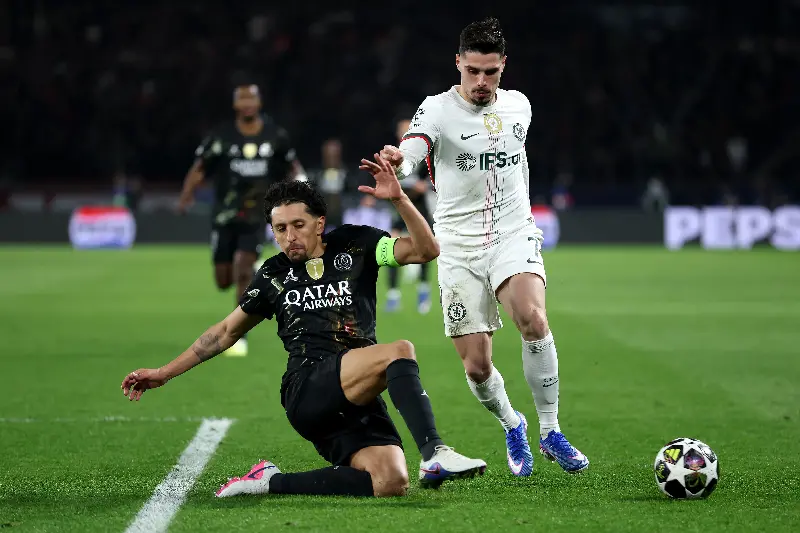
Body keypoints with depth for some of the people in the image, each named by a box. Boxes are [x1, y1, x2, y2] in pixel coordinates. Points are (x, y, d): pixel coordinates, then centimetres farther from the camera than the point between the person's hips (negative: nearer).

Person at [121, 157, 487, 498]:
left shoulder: (354, 245, 12)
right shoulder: (275, 274, 14)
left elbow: (425, 250, 1)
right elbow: (227, 331, 26)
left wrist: (398, 198, -15)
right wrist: (164, 373, 25)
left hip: (357, 397, 3)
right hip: (306, 389, -3)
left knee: (391, 483, -24)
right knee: (400, 351, -29)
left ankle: (273, 482, -10)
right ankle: (434, 454, -42)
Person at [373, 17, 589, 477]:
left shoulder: (518, 105, 7)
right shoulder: (438, 110, -8)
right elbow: (411, 152, -30)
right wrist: (397, 160, -53)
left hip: (514, 235, 1)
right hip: (460, 248, -1)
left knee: (532, 318, -29)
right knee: (477, 367, -2)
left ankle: (550, 432, -15)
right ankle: (512, 427, 31)